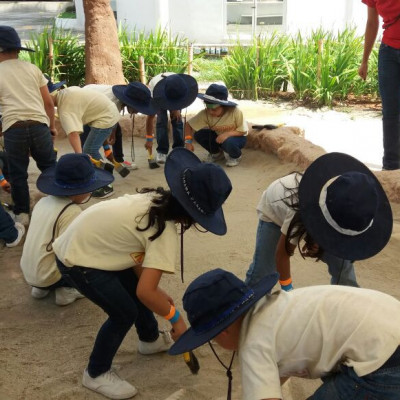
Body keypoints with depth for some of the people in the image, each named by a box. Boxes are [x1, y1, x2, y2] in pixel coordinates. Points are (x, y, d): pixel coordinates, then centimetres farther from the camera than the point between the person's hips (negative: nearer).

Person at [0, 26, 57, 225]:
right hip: (39, 125, 2)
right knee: (50, 167, 15)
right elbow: (48, 102, 10)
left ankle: (22, 214, 19)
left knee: (17, 174, 10)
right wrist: (52, 125, 22)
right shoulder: (33, 69, 11)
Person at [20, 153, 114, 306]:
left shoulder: (43, 201, 4)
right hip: (46, 277, -8)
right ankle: (66, 290, -2)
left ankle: (41, 287, 17)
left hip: (28, 272, 8)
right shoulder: (72, 212, -21)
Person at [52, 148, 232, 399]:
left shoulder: (155, 199, -1)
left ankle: (150, 340, 43)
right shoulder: (166, 230, -26)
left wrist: (156, 290, 8)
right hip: (77, 260, -9)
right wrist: (176, 318, -11)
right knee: (125, 313, -3)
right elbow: (145, 292, -28)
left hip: (84, 242, 9)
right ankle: (97, 374, 18)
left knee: (135, 288, 20)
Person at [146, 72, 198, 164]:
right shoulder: (154, 88, -44)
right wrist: (149, 139, -36)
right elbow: (150, 117, -37)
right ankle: (161, 152, -7)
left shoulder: (182, 85, -40)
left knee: (177, 120, -10)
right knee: (161, 120, -17)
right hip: (159, 96, -2)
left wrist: (177, 109, -25)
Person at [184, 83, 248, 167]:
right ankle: (216, 153, 10)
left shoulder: (235, 112, -31)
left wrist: (228, 134, -37)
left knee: (228, 142, -38)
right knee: (199, 134, -19)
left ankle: (235, 156, 1)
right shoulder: (205, 114, -24)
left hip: (236, 137, -4)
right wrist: (188, 141, -34)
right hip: (218, 137, 4)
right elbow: (188, 125, -18)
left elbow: (243, 131, -21)